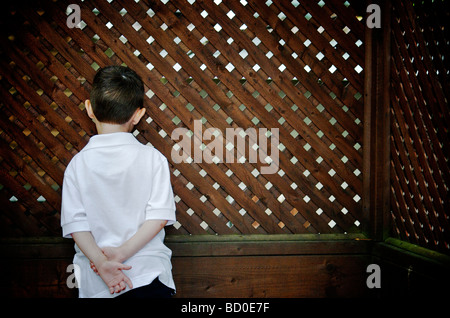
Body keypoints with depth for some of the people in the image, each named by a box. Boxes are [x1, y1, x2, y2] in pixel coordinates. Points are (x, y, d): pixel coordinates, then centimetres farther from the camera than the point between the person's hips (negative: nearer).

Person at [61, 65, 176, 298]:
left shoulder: (77, 163, -3)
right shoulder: (152, 158, -5)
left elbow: (75, 223, -10)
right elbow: (160, 215, -11)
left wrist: (100, 261, -15)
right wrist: (123, 251, -13)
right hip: (149, 273, -1)